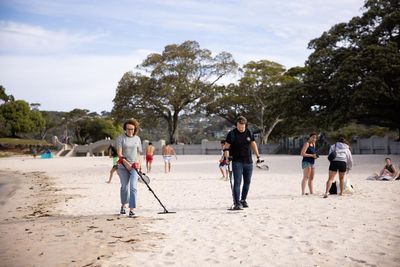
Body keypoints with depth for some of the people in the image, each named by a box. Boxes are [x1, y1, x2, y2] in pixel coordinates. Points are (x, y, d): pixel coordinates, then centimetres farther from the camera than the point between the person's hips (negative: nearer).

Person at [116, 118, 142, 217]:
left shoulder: (137, 139, 9)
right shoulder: (120, 138, -3)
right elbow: (119, 153, -10)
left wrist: (139, 166, 13)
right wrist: (125, 162, -23)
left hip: (134, 166, 2)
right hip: (122, 166, -1)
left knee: (133, 187, -9)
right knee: (124, 186, 8)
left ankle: (131, 210, -9)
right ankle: (123, 205, 32)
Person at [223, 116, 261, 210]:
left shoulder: (249, 133, 4)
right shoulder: (232, 134, -8)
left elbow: (253, 144, 17)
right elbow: (226, 146, -8)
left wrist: (258, 156, 17)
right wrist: (226, 157, -21)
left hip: (248, 162, 5)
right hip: (237, 162, -4)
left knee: (247, 182, 11)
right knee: (237, 182, -10)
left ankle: (243, 200, 26)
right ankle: (237, 203, -11)